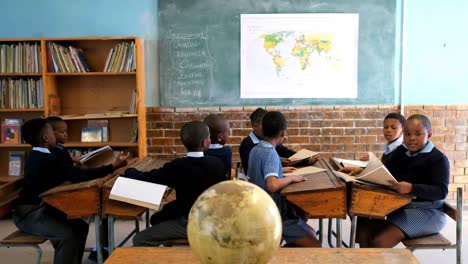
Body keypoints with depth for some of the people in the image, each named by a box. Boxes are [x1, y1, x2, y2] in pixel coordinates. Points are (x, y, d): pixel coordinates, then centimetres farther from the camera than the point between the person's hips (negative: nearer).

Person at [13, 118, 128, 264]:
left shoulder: (37, 156, 8)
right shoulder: (47, 159, -23)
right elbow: (79, 176, -28)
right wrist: (112, 166, -27)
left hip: (38, 208, 10)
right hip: (29, 213, -10)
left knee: (80, 226, 5)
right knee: (67, 235, -29)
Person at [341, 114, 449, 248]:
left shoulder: (438, 159, -11)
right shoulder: (401, 151, 10)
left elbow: (441, 191, -22)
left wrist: (411, 188, -38)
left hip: (427, 212, -7)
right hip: (401, 207, 7)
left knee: (379, 241, -24)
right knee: (362, 232, -8)